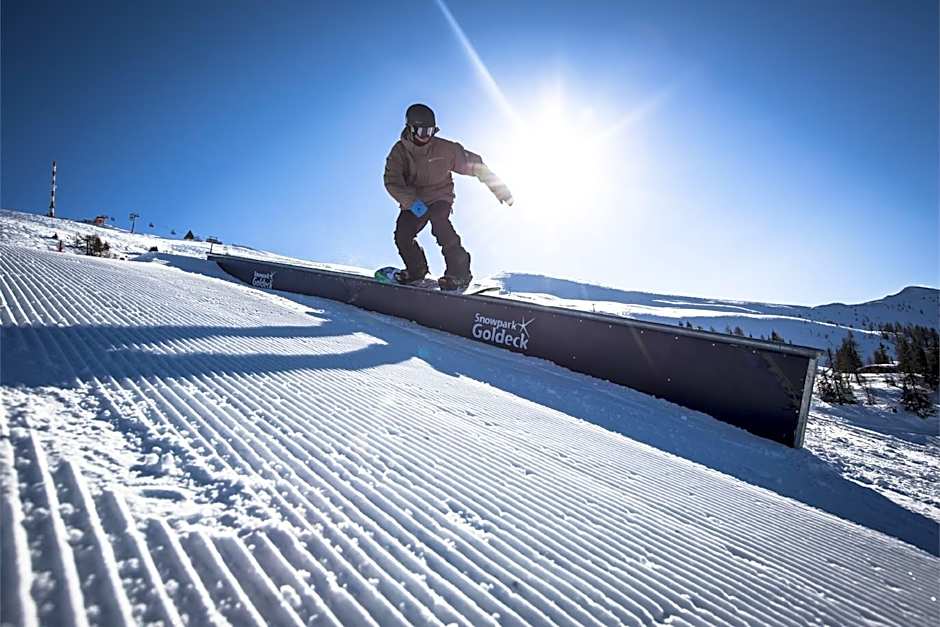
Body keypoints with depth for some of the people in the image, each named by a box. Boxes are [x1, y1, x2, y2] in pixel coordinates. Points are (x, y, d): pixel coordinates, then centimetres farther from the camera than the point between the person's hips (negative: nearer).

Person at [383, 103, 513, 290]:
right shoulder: (399, 151, -6)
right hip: (413, 202, 3)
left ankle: (459, 272, -27)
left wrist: (497, 186, -7)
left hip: (439, 197, -3)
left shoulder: (444, 148, -10)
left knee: (439, 223, -33)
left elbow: (471, 163, -4)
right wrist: (411, 202, -33)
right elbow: (392, 181, -17)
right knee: (402, 234, -16)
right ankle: (416, 270, 12)